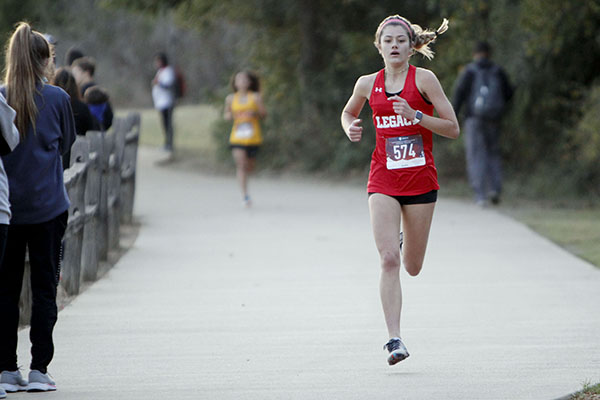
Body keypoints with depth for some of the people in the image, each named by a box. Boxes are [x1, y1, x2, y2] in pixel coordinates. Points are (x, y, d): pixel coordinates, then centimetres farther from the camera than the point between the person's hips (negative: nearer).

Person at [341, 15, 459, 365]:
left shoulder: (424, 79, -4)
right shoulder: (368, 84, 5)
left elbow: (453, 129, -5)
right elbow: (348, 113, 26)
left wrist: (416, 116, -19)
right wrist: (351, 129, 3)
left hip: (420, 180, -1)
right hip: (383, 181, 1)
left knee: (412, 268, 9)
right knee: (389, 260, -16)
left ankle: (405, 240, 46)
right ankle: (395, 340, -15)